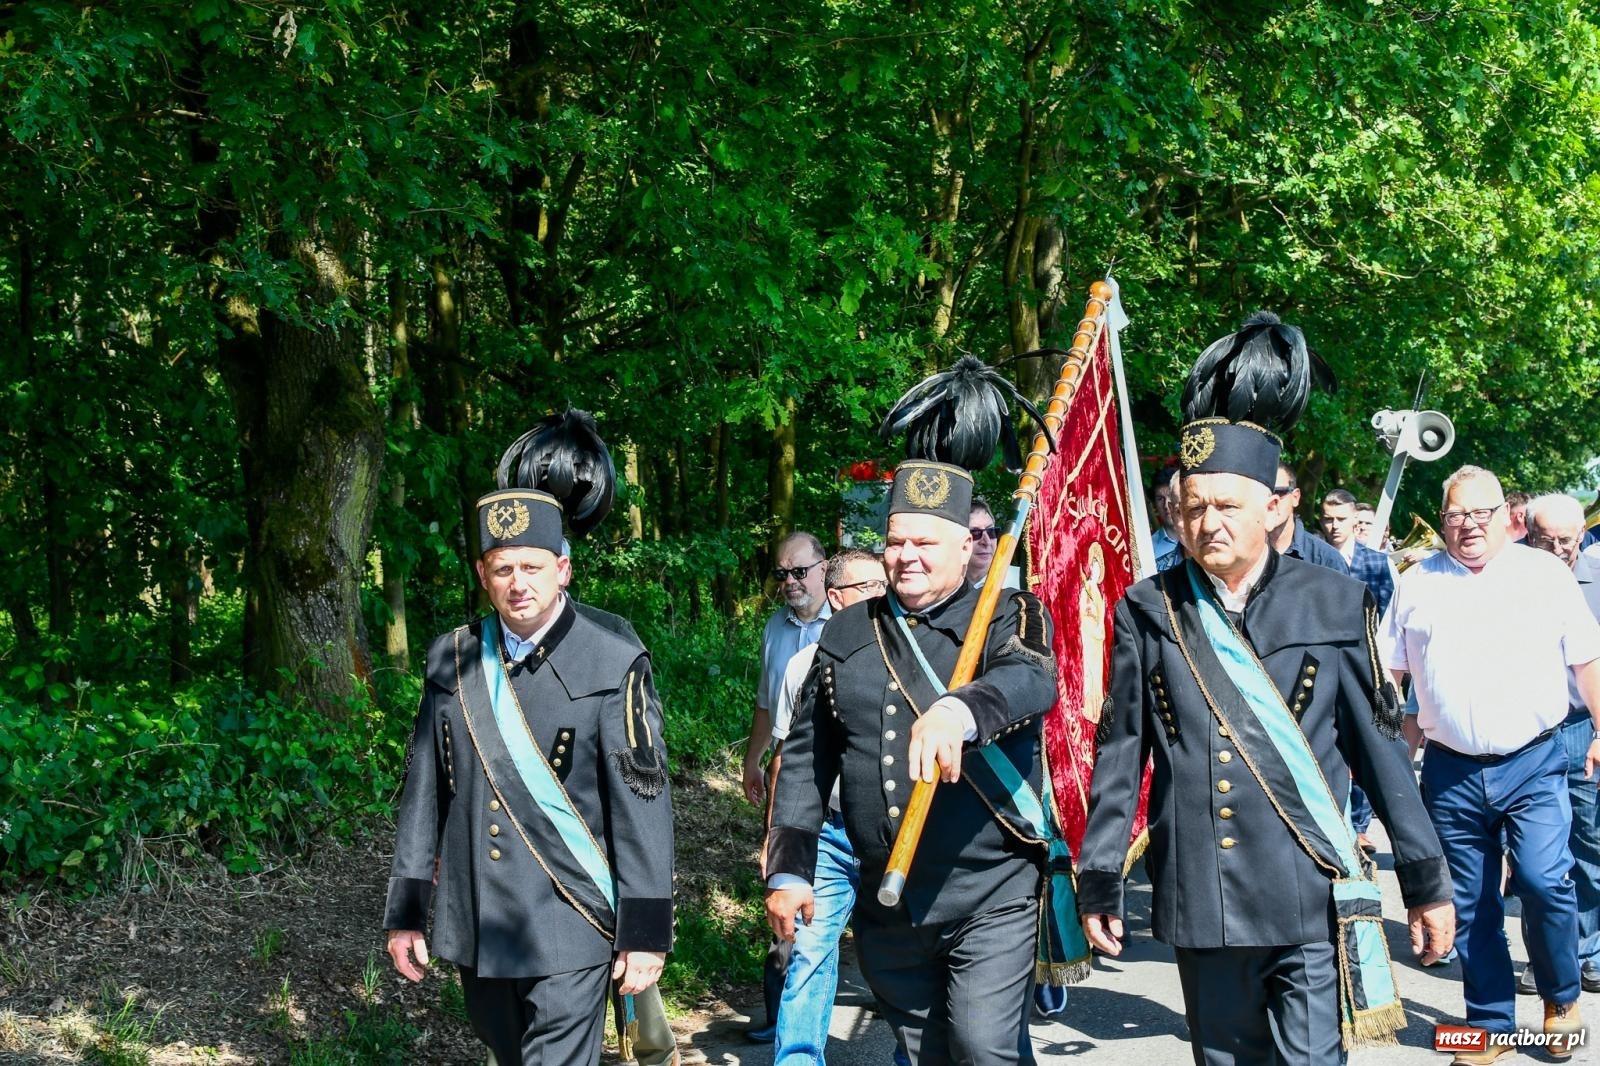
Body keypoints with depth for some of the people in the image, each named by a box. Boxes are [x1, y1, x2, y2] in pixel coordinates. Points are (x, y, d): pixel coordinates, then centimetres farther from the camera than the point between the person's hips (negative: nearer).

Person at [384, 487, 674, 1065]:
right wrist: (405, 911, 8)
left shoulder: (614, 665, -8)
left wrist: (646, 929, -10)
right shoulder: (451, 659, 5)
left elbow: (643, 802, -8)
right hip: (476, 925, 5)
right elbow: (424, 790, 8)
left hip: (568, 930, -4)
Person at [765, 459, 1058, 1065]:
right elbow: (805, 757, 12)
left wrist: (958, 710, -46)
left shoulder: (1009, 618, -1)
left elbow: (1032, 680, -25)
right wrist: (788, 870, 5)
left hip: (992, 898, -4)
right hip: (886, 903, 4)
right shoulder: (846, 635, 10)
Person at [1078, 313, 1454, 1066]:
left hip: (1313, 902, -1)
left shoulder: (1334, 605, 1)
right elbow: (1120, 755, 6)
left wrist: (1426, 882, 6)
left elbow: (1381, 748, 5)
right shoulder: (1148, 613, 3)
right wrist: (1098, 883, 6)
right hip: (1199, 908, 2)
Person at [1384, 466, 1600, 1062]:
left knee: (1544, 879, -17)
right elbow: (1389, 670, 12)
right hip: (1451, 771, 2)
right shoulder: (1417, 583, 7)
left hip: (1533, 764, -2)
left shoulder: (1545, 573, 4)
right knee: (1471, 904, 7)